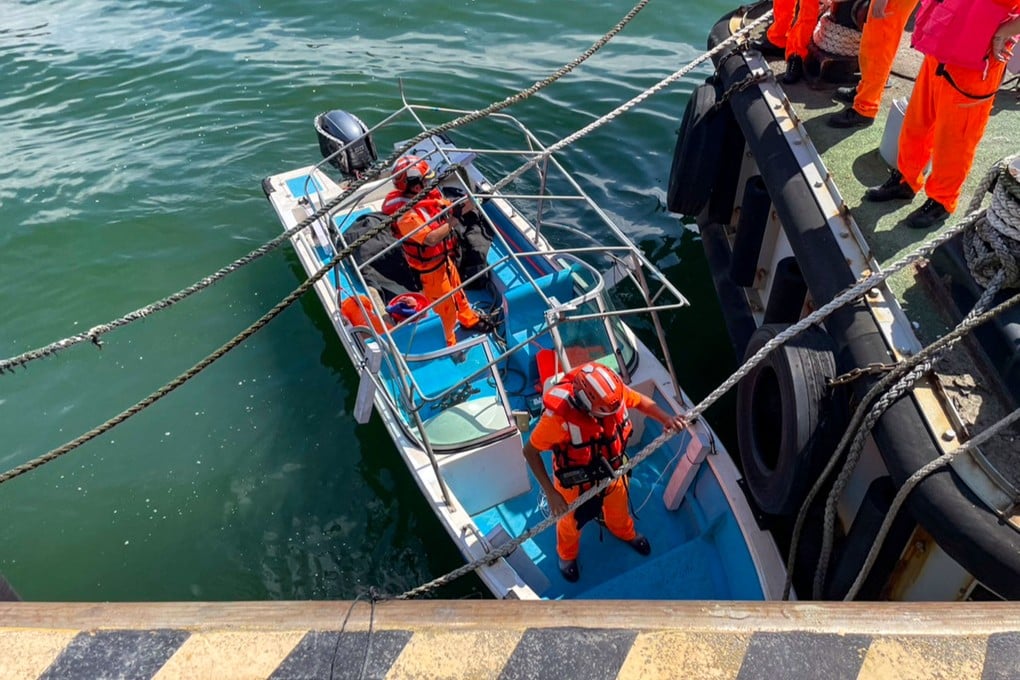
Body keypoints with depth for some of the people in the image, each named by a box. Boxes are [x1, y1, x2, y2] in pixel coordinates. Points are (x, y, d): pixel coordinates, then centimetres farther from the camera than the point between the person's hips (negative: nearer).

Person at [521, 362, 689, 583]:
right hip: (575, 481, -4)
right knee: (571, 522, 28)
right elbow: (530, 451, -28)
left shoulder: (613, 391, -31)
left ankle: (625, 532, 71)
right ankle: (567, 555, 62)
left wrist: (667, 419, -24)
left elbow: (640, 400, -7)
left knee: (618, 508, 34)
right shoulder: (559, 415, -43)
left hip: (612, 471, 4)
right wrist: (551, 493, -30)